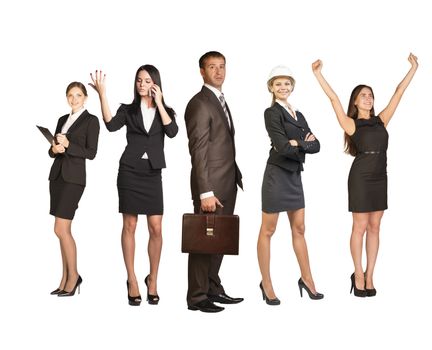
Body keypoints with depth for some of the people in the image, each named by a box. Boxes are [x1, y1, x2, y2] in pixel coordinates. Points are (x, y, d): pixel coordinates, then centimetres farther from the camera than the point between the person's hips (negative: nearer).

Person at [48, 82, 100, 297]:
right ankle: (66, 278, 13)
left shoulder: (91, 120, -1)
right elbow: (53, 149, 17)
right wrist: (54, 149, -5)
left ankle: (73, 275, 3)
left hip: (74, 177, -6)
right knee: (64, 230, 7)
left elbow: (91, 153, -8)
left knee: (61, 229, -11)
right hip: (57, 174, 6)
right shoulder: (62, 120, 17)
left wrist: (68, 145, -17)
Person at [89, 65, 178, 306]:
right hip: (130, 172, 0)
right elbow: (111, 125, -14)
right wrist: (102, 94, -20)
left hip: (153, 174, 1)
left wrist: (158, 103, -8)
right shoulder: (128, 110, 6)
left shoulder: (166, 111, 9)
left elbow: (172, 131, -11)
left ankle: (153, 280, 13)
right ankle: (132, 281, 10)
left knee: (156, 228, -3)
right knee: (130, 226, 1)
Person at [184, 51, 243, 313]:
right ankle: (197, 297, 7)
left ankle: (213, 288, 23)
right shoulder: (199, 103, -11)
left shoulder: (221, 101, 17)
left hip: (227, 183, 8)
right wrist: (205, 192, -20)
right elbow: (198, 151, -17)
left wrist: (235, 177, 11)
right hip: (211, 185, -8)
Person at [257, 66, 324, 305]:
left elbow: (316, 145, 4)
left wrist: (297, 144, -11)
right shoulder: (272, 113, -8)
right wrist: (305, 144, -6)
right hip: (277, 175, -7)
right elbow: (283, 147, -19)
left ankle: (307, 279, 23)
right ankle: (266, 284, 10)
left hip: (294, 175, 7)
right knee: (268, 231, 2)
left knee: (299, 229, 13)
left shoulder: (298, 115, 14)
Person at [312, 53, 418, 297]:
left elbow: (398, 94, 11)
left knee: (374, 228, 7)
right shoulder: (351, 124, -2)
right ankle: (358, 275, 11)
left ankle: (369, 276, 13)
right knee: (360, 228, 1)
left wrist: (413, 69, 13)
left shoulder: (381, 121, 10)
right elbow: (334, 99, -10)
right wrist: (318, 74, -17)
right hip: (360, 178, -5)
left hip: (380, 178, 5)